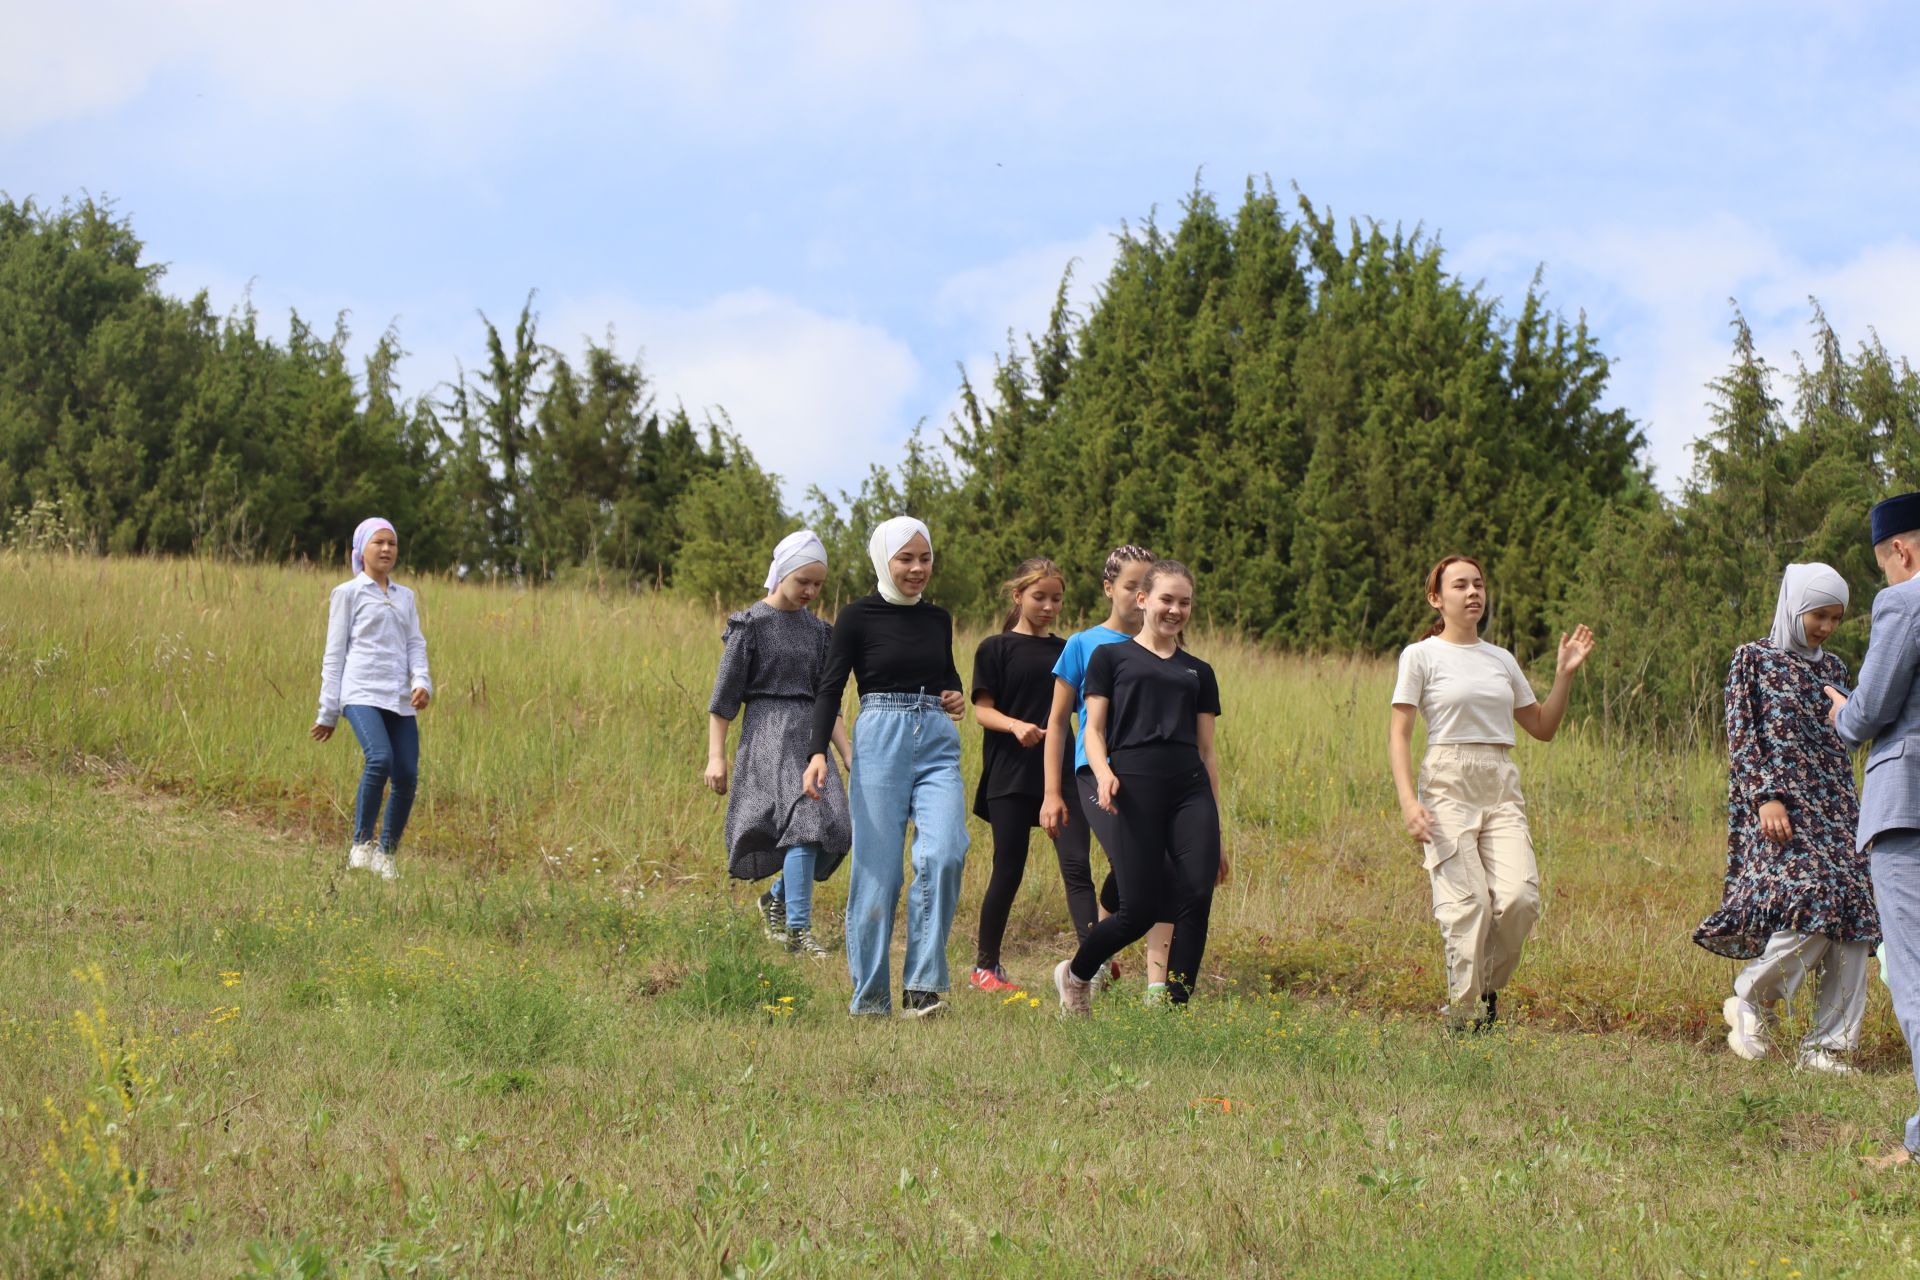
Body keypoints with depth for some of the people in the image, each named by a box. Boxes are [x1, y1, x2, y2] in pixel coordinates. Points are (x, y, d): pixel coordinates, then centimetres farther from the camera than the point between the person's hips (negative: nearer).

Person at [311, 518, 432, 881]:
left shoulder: (405, 598, 21)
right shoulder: (348, 593, 9)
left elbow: (415, 645, 15)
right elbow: (335, 653, 7)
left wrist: (422, 682, -7)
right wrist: (327, 712, 4)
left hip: (400, 700, 5)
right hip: (362, 693, -5)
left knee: (407, 777, -5)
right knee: (380, 759, -27)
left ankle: (386, 854, 10)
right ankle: (361, 844, -15)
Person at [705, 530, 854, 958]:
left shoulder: (816, 629, 13)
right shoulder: (752, 624, -4)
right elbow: (725, 694, -4)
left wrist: (848, 755, 10)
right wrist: (716, 756, -8)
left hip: (809, 734, 6)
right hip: (769, 734, -6)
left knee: (833, 829, -2)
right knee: (804, 823, -18)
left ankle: (777, 897, 22)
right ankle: (798, 929, -14)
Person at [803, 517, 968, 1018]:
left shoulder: (938, 619, 14)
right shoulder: (859, 616, 0)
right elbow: (829, 688, -5)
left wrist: (956, 699, 5)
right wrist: (818, 753, -18)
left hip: (938, 744, 3)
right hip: (880, 741, -3)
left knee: (944, 854, -16)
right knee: (878, 869, -3)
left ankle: (923, 984, -8)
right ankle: (869, 996, 7)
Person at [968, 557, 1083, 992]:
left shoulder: (1067, 651, 13)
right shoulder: (995, 649, 1)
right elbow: (983, 710, -4)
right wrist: (1016, 726, -23)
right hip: (1010, 775, -3)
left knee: (1076, 860, -11)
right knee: (1009, 870, 1)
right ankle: (984, 965, 13)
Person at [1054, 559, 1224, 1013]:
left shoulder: (1199, 672, 20)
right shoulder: (1111, 657, 10)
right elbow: (1094, 730, 5)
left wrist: (1216, 830, 15)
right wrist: (1103, 772, -17)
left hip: (1191, 790, 4)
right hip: (1134, 788, -4)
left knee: (1197, 899, -11)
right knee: (1140, 911, -7)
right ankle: (1074, 973, 21)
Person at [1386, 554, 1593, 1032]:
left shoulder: (1501, 660, 17)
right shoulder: (1421, 656, 3)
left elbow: (1543, 727, 22)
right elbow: (1399, 734, -2)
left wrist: (1565, 674, 8)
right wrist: (1408, 801, -15)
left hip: (1502, 787, 4)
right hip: (1448, 786, -4)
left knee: (1520, 895, -15)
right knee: (1467, 904, -13)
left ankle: (1488, 986, 7)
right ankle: (1462, 1011, 0)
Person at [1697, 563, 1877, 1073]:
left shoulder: (1833, 668, 19)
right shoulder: (1754, 659, 3)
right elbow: (1741, 735, -3)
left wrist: (1851, 812, 17)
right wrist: (1766, 796, -15)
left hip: (1833, 806, 6)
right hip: (1780, 803, -6)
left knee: (1854, 920, -6)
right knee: (1810, 903, -22)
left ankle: (1828, 1044, -1)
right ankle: (1751, 999, 1)